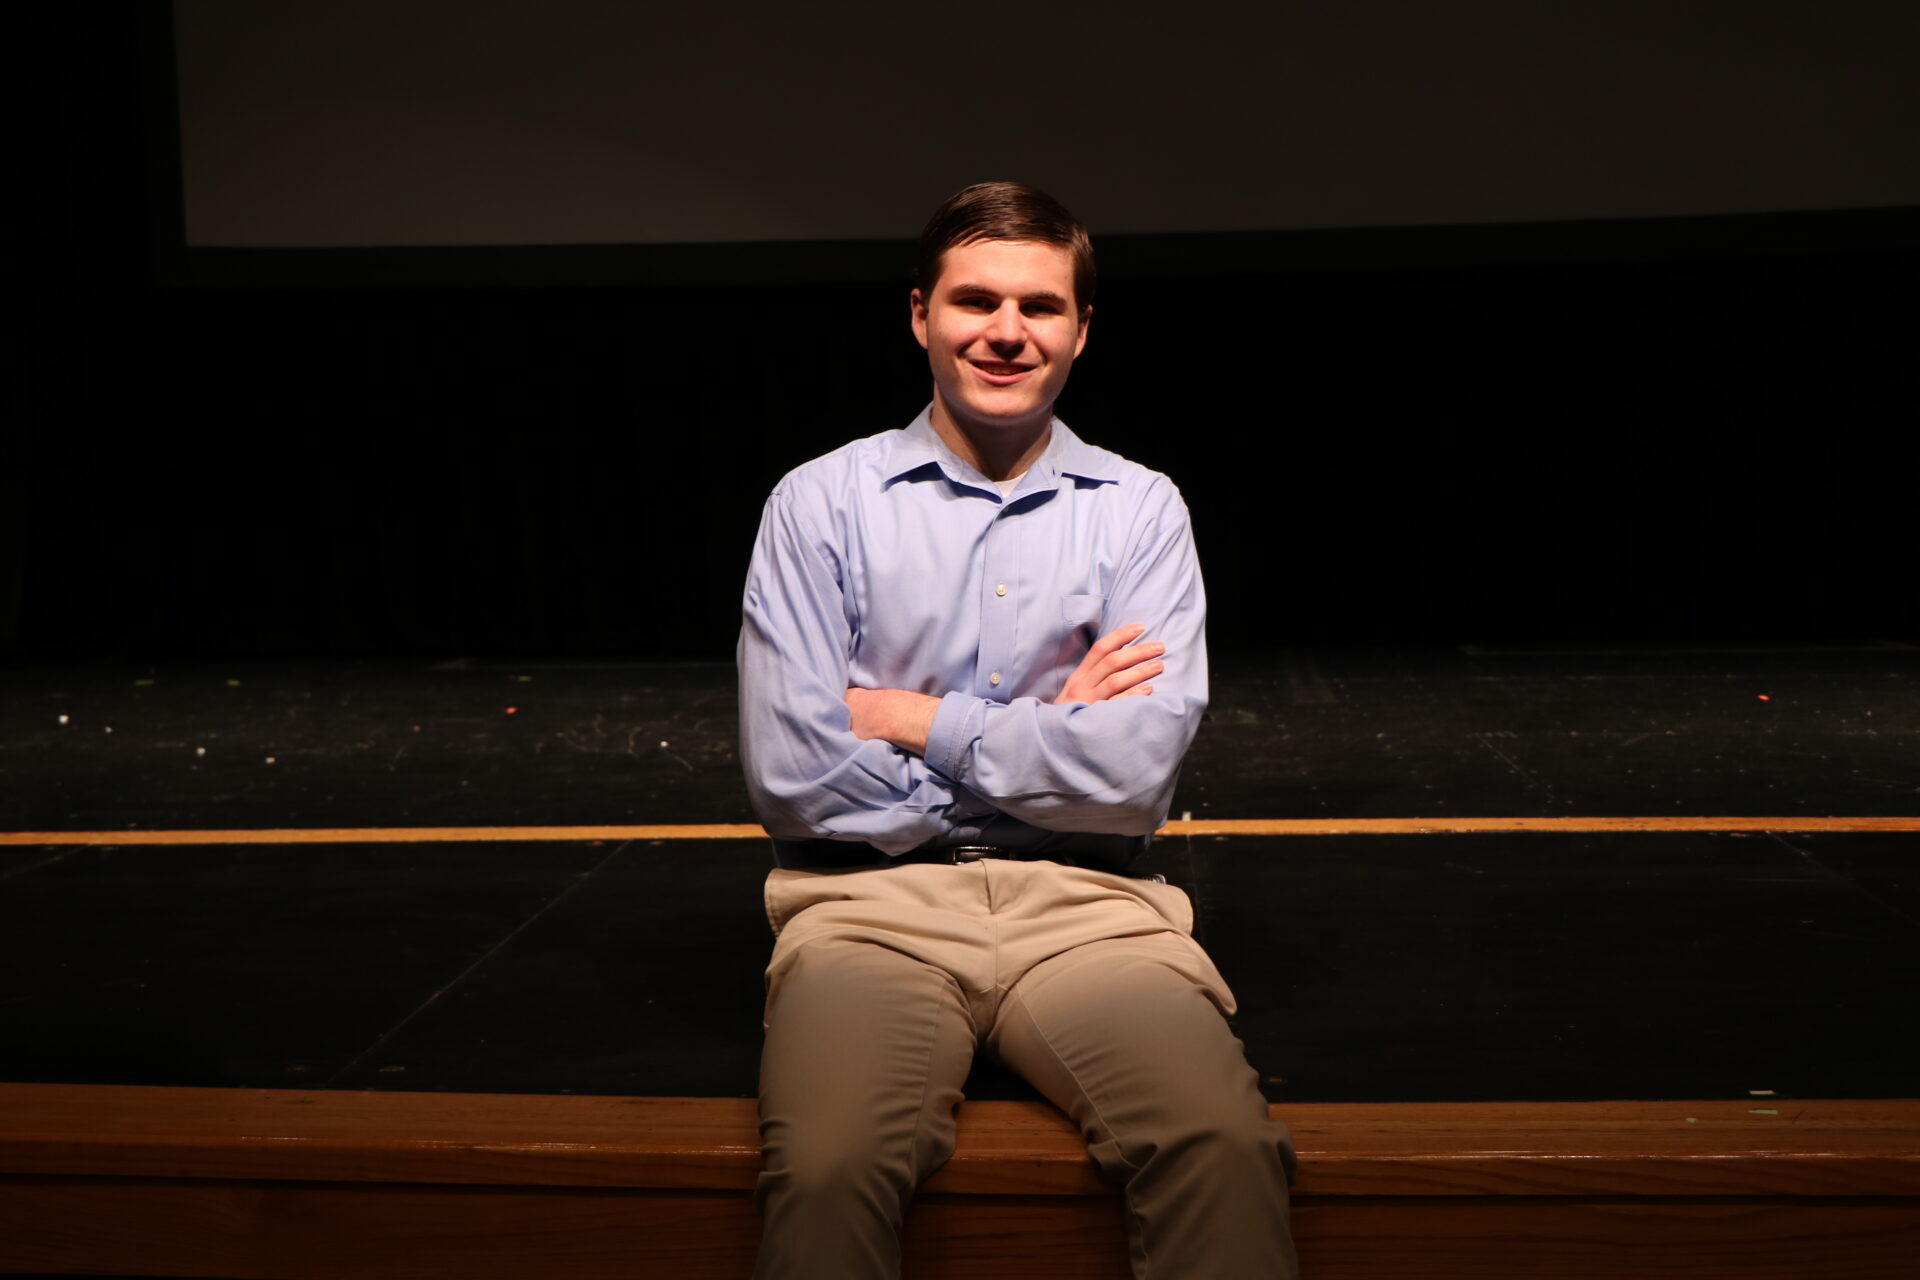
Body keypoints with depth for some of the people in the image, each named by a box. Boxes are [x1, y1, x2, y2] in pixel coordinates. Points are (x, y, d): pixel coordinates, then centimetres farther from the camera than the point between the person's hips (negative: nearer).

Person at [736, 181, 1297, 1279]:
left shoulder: (1141, 509, 9)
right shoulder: (819, 504, 6)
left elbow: (1137, 768, -4)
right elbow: (792, 777, -4)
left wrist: (920, 721, -2)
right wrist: (1047, 735, 0)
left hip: (1084, 903, 1)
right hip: (875, 900, 0)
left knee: (1227, 1145, -30)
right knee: (829, 1168, -32)